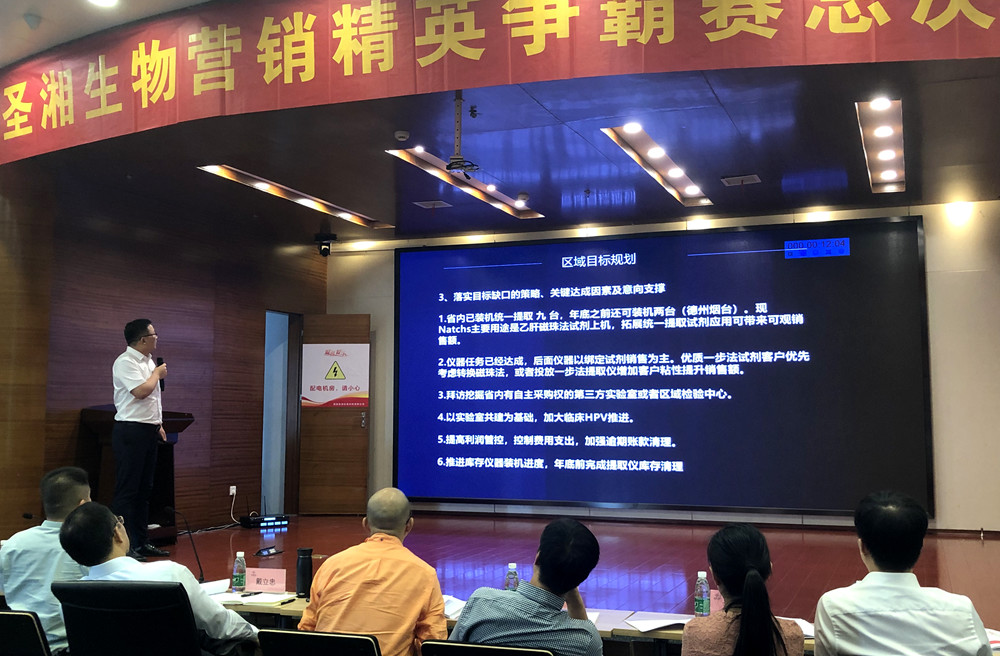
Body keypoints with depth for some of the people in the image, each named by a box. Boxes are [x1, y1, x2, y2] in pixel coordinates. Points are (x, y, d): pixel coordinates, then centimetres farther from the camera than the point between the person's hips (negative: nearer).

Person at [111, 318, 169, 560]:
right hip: (130, 431, -9)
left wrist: (158, 424, 19)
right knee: (127, 490, -7)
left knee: (144, 489, 13)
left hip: (148, 431, 9)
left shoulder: (148, 361, 15)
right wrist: (158, 374, -8)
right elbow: (141, 391, -25)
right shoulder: (126, 362, -13)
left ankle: (141, 542, 20)